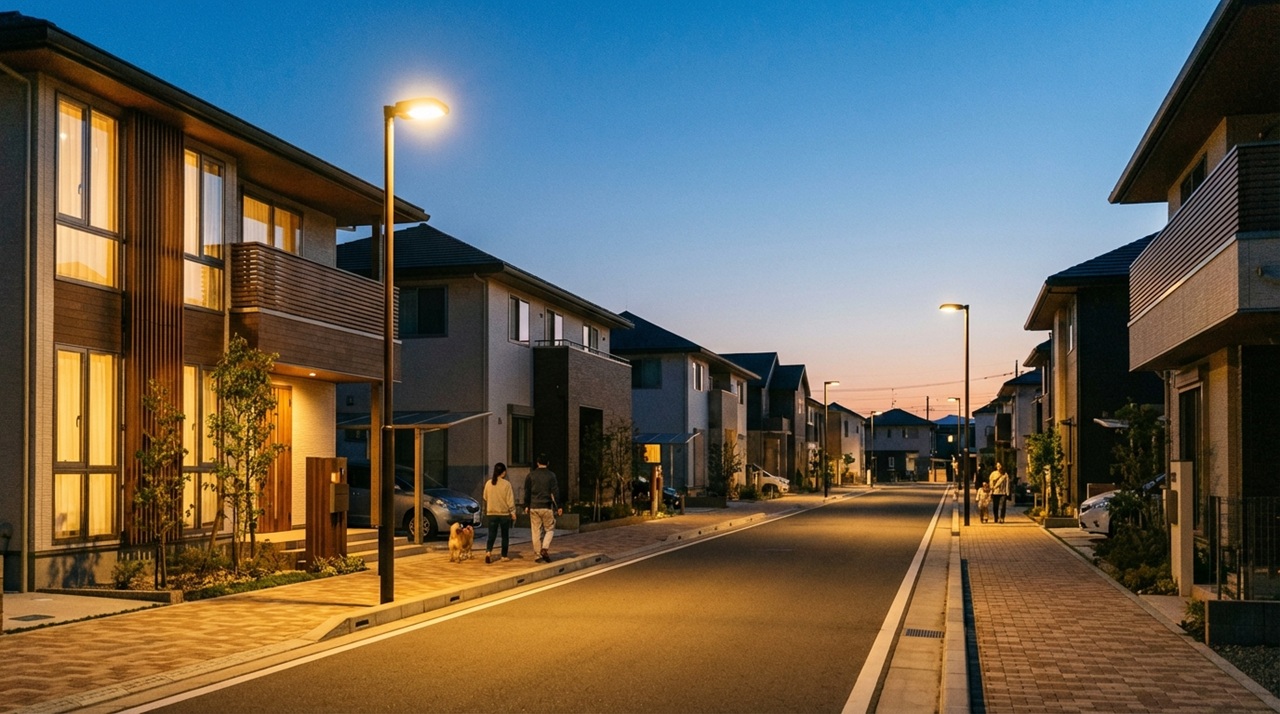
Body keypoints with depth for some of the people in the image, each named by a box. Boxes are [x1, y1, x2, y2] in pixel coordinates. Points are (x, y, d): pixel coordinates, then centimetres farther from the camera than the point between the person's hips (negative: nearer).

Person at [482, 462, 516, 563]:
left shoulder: (488, 483, 1)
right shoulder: (506, 484, -10)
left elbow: (485, 498, 12)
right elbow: (510, 500, -10)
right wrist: (513, 513, -4)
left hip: (491, 513, 3)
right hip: (504, 513, -3)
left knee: (491, 535, 5)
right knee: (505, 536, 10)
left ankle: (488, 552, -17)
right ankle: (504, 556, 14)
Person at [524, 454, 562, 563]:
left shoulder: (531, 475, 3)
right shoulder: (551, 475, -4)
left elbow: (527, 492, 5)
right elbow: (555, 492, -6)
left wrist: (526, 506, 13)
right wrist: (558, 506, -1)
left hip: (533, 507, 2)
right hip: (547, 507, -2)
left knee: (536, 532, 6)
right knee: (550, 529, 10)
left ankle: (537, 555, 7)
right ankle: (545, 548, -12)